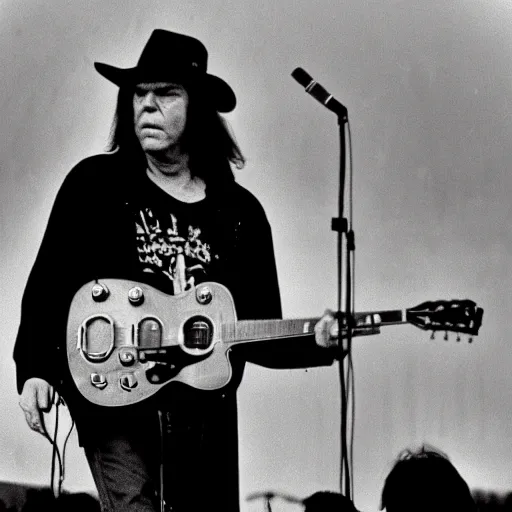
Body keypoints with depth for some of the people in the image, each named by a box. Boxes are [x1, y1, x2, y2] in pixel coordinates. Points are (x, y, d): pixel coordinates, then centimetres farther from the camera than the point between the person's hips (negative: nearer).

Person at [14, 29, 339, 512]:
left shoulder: (241, 212, 7)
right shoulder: (95, 183, 2)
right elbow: (47, 287, 2)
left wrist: (314, 345, -8)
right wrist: (35, 369, -10)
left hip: (208, 416, 3)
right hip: (115, 403, -3)